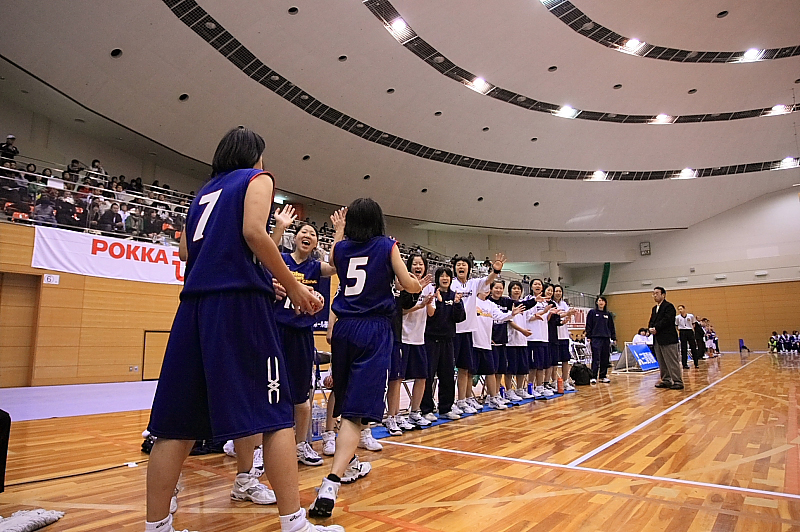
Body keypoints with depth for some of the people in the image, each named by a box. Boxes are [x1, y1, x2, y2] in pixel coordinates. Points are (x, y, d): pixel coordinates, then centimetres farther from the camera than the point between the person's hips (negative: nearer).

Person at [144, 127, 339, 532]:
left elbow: (185, 250, 19)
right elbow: (254, 233, -11)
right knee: (273, 413, -4)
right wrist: (293, 288, -7)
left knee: (180, 420, 7)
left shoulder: (205, 190, 25)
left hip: (195, 302, 7)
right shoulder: (257, 178, 7)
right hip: (239, 301, -7)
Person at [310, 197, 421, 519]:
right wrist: (419, 283, 23)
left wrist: (340, 231, 43)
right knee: (358, 407, -9)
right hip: (374, 330, -5)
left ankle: (349, 464, 36)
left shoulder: (340, 248, 9)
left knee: (346, 399, 20)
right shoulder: (387, 246, -2)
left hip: (344, 328, 5)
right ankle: (331, 483, -22)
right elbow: (408, 285, 0)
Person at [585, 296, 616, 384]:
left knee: (605, 359, 6)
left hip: (606, 339, 4)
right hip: (595, 338, -4)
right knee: (596, 358, -7)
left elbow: (612, 327, 17)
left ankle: (603, 376, 15)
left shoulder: (608, 314, 13)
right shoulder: (592, 312, 2)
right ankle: (593, 377, -5)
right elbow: (588, 326, 0)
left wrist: (614, 338, 11)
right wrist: (588, 337, -6)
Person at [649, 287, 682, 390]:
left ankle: (678, 382, -1)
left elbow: (667, 320, -18)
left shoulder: (669, 306, -6)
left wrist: (656, 328, -15)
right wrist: (651, 328, -4)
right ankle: (666, 381, 18)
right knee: (661, 363, 11)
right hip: (657, 340, 9)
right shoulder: (654, 309, 21)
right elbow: (652, 321, 17)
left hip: (668, 339, -9)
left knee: (672, 362, -6)